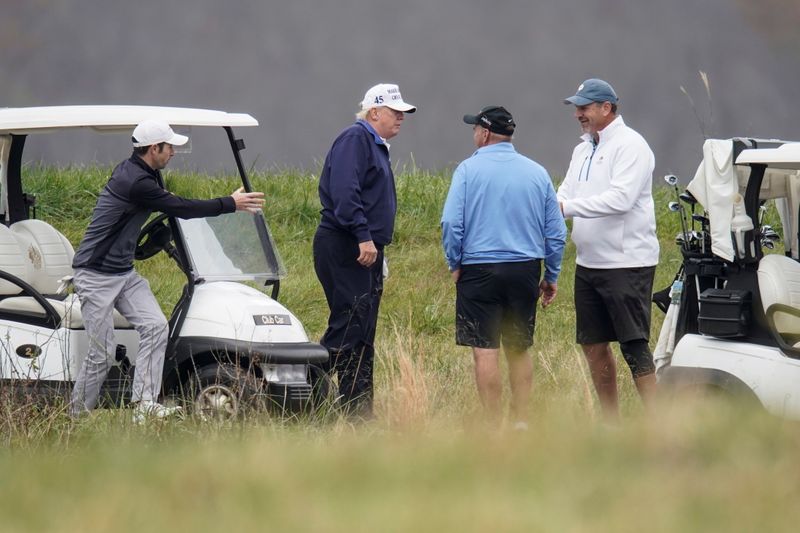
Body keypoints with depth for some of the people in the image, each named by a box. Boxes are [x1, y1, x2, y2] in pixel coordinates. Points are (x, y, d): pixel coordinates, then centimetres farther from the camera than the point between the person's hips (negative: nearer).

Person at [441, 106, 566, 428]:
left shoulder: (469, 169, -5)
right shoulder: (536, 172, 6)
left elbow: (451, 223, -12)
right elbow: (556, 231, 7)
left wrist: (454, 264, 0)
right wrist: (552, 276, 14)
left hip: (479, 271, -4)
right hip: (525, 271, 4)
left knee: (485, 351, -2)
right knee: (519, 350, 14)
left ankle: (493, 425, -4)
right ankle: (521, 421, 12)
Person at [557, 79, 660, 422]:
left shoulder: (630, 146, -11)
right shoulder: (583, 150, 17)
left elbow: (620, 199, -23)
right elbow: (565, 195, 15)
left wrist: (567, 207, -24)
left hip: (627, 262, -9)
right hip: (588, 264, 9)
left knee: (633, 345, -10)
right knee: (593, 345, 11)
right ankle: (611, 423, 19)